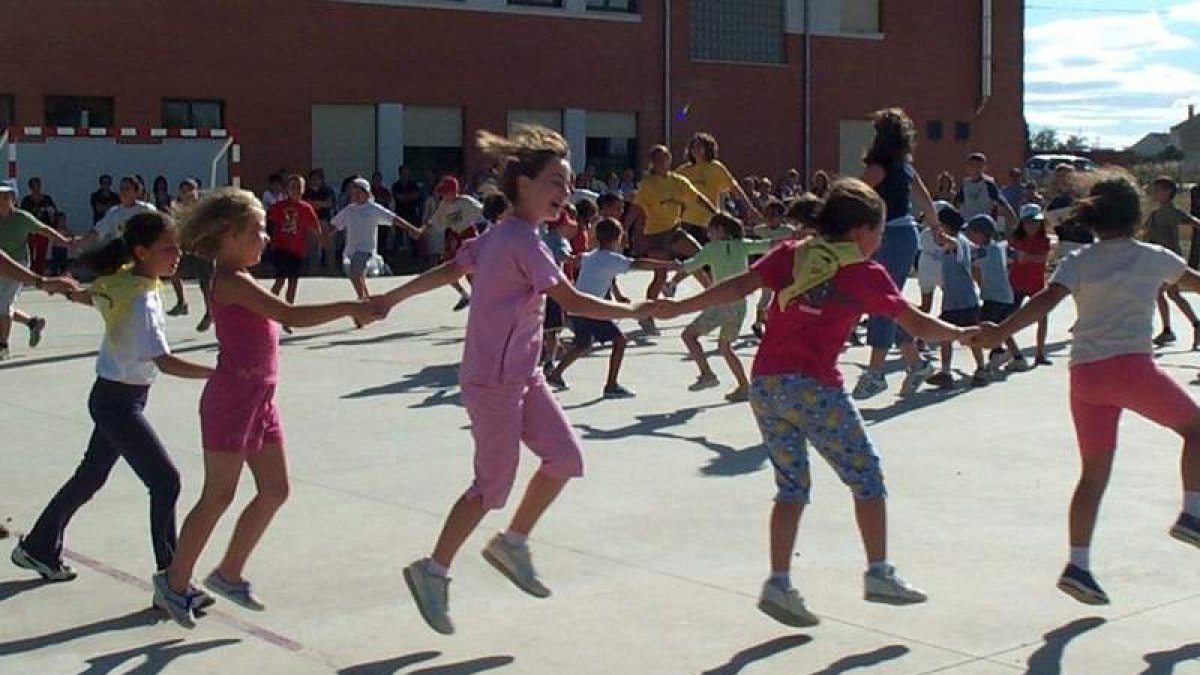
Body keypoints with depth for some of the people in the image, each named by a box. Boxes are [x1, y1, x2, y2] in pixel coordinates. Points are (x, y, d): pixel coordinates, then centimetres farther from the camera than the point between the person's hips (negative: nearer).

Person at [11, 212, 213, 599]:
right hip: (120, 403, -10)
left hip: (110, 397, 10)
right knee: (165, 482, -9)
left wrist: (68, 292, 46)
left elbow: (89, 297, 24)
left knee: (90, 477, 22)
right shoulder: (143, 300, -25)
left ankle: (38, 547, 38)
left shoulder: (120, 282, 1)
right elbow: (165, 362, -32)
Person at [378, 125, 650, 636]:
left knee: (565, 457, 6)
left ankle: (512, 544, 21)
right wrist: (634, 311, -14)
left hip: (522, 376, 9)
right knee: (494, 485, 0)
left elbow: (448, 270, 15)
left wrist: (392, 298, 20)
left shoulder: (501, 235, 9)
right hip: (493, 382, -9)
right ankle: (433, 573, 14)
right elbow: (573, 302, -24)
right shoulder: (523, 241, -20)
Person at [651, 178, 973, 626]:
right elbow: (917, 325, 6)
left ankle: (779, 583, 5)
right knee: (866, 477, 12)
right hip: (813, 386, -5)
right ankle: (879, 574, 15)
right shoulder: (867, 274, 3)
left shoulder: (791, 253, 11)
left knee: (792, 486, 13)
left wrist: (679, 307, -1)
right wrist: (960, 334, 23)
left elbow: (740, 286, -1)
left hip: (764, 383, 5)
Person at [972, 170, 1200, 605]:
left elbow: (1046, 300, -9)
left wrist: (998, 332, -16)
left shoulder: (1077, 263, 10)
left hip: (1084, 373, 3)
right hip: (1131, 364, -3)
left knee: (1094, 472, 9)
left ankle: (1078, 564, 2)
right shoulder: (1153, 258, 8)